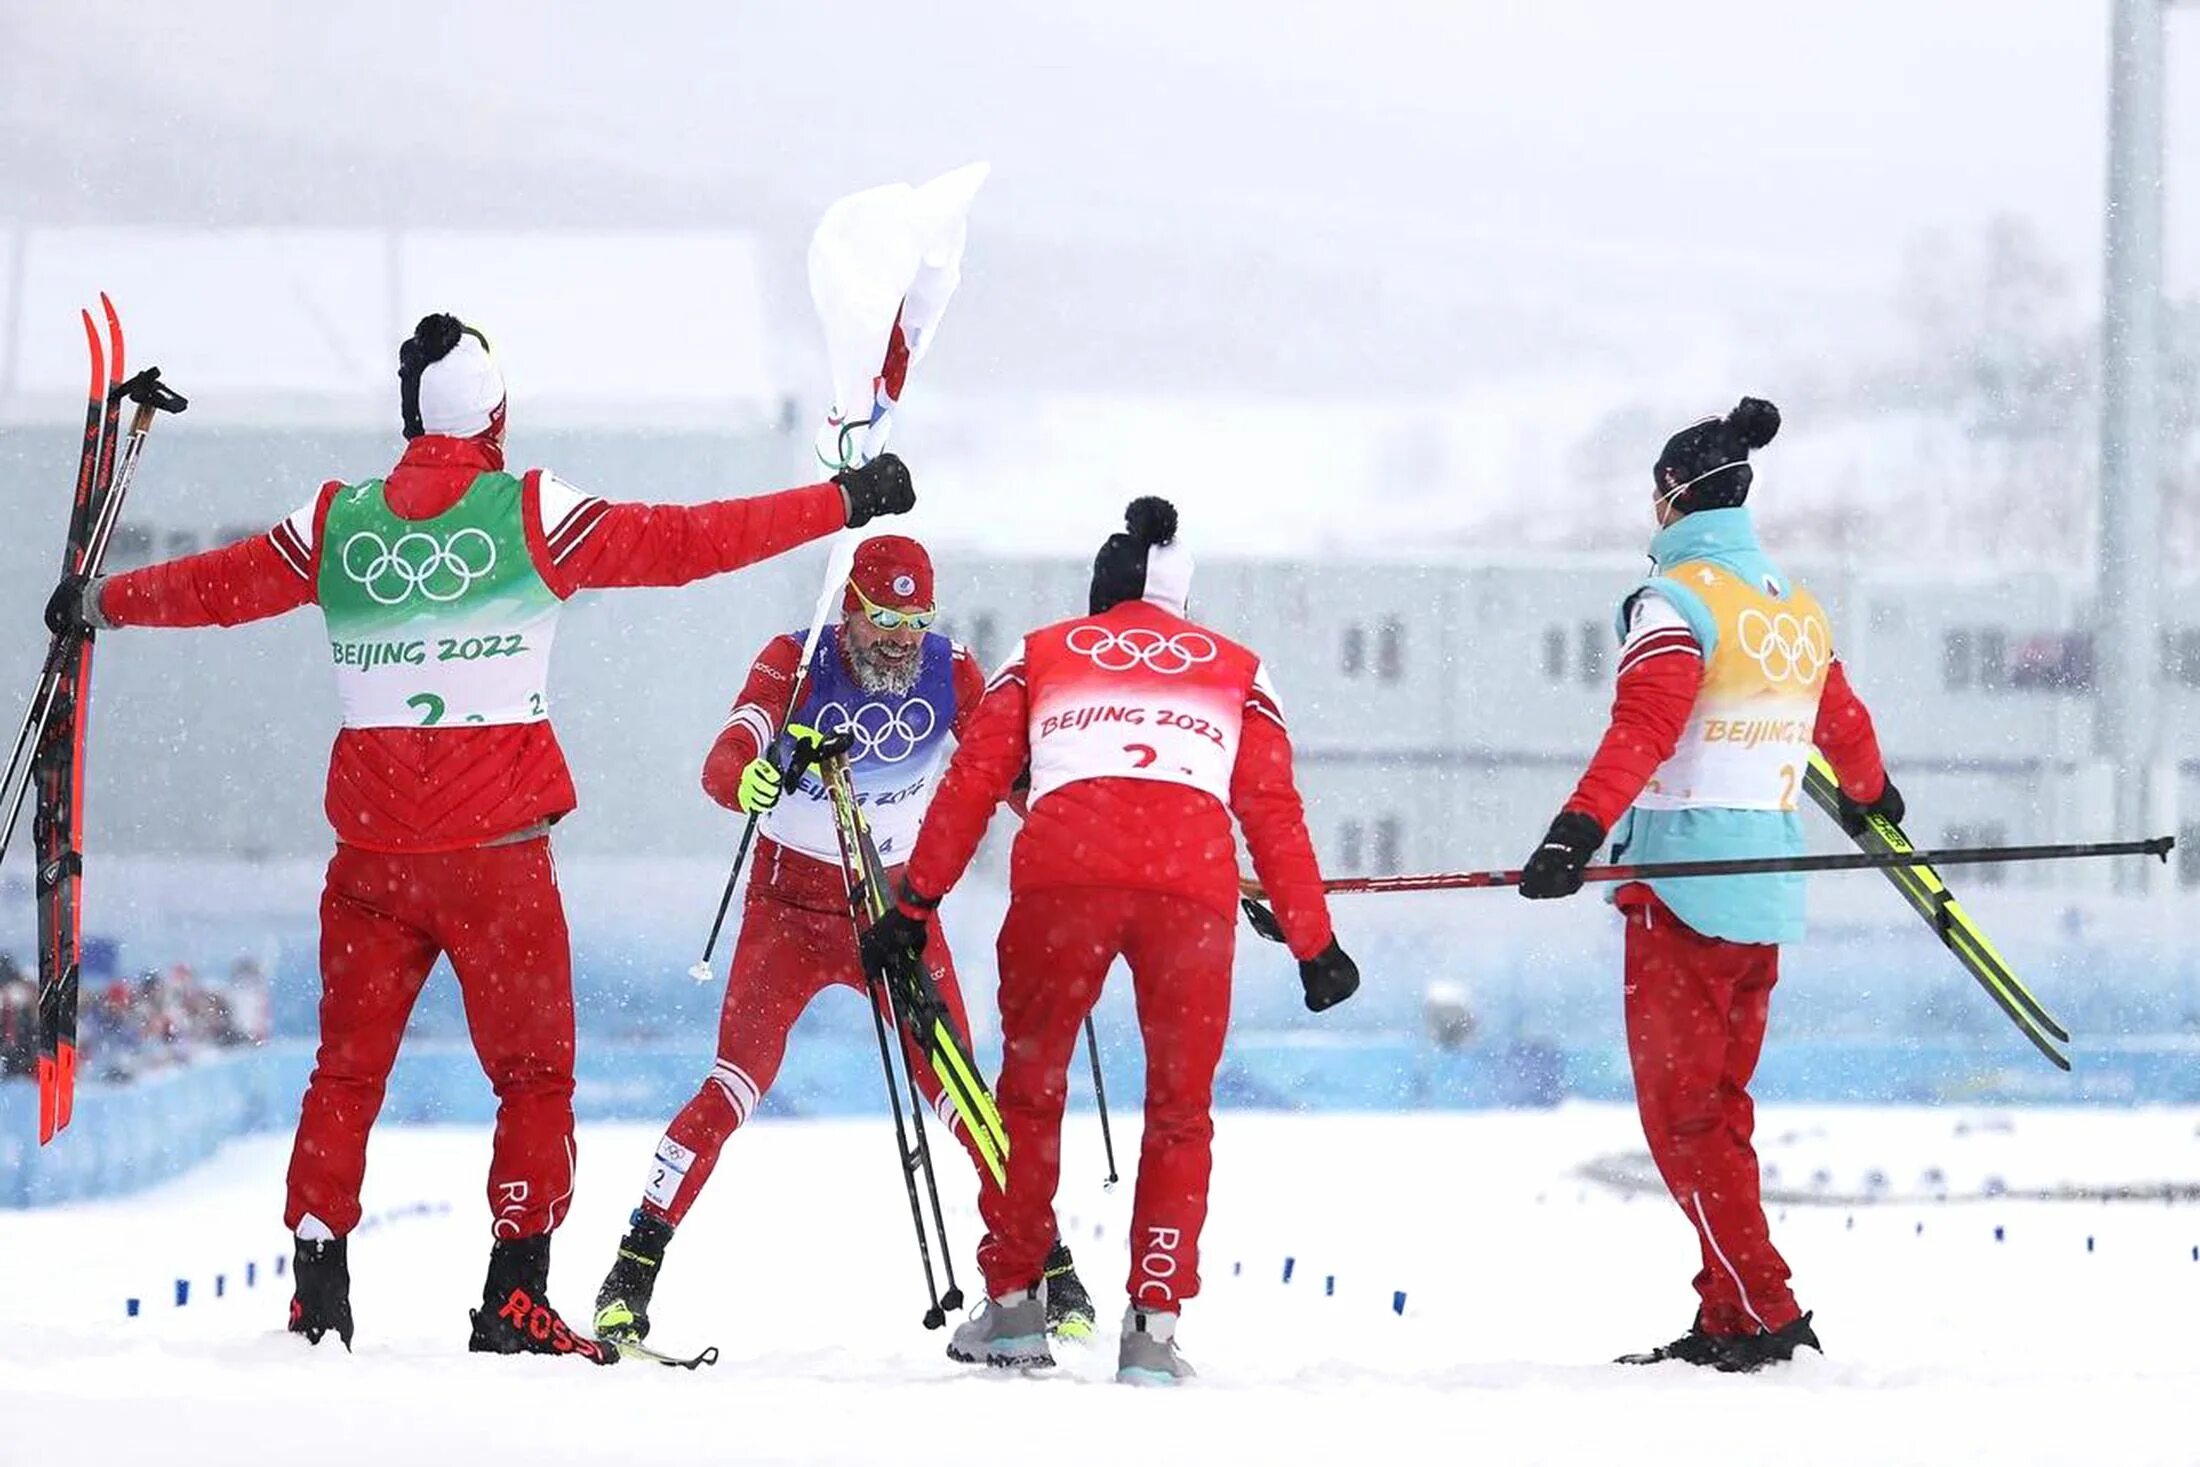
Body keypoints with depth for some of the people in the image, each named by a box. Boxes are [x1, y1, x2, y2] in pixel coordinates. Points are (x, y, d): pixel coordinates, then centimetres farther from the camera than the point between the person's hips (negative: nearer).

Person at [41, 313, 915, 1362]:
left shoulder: (336, 526, 4)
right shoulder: (533, 515, -6)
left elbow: (215, 585, 19)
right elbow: (688, 543, -5)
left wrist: (98, 604, 37)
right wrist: (843, 502, 3)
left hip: (370, 848, 3)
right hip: (495, 845, -3)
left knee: (346, 1075, 12)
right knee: (534, 1078, 5)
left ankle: (318, 1301, 8)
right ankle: (513, 1303, -3)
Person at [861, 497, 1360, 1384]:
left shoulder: (1041, 657, 26)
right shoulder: (1236, 672, 27)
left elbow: (971, 785, 18)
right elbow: (1275, 816, 21)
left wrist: (913, 908, 20)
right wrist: (1313, 948, 24)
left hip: (1061, 873, 0)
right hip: (1194, 881, 0)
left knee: (1031, 1089, 18)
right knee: (1179, 1111, 13)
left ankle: (1013, 1304, 16)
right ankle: (1153, 1327, 3)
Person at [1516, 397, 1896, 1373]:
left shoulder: (1679, 598, -10)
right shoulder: (1797, 608, 13)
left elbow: (1642, 728, -24)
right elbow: (1843, 723, 30)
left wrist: (1577, 834, -34)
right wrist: (1870, 798, 51)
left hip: (1685, 886, -8)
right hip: (1768, 891, 8)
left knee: (1681, 1114, -4)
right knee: (1718, 1110, 13)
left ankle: (1764, 1312, -11)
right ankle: (1727, 1322, 11)